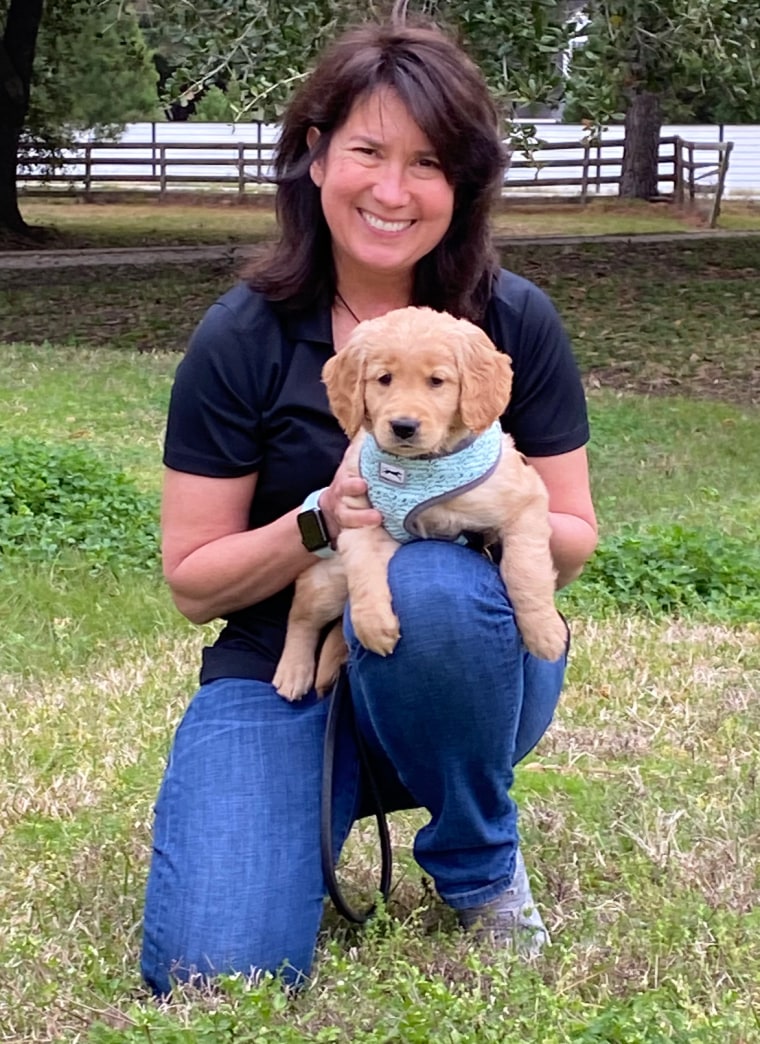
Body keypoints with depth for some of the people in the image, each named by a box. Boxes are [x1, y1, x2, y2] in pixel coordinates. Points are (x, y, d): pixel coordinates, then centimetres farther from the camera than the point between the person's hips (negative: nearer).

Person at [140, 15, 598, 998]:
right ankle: (336, 793, 13)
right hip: (282, 667, 0)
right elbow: (192, 581, -5)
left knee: (430, 584, -36)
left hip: (466, 655, 1)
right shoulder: (239, 341, -9)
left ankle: (478, 863, -7)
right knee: (214, 973, -22)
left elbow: (573, 542, -1)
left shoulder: (517, 323, -7)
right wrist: (320, 521, -24)